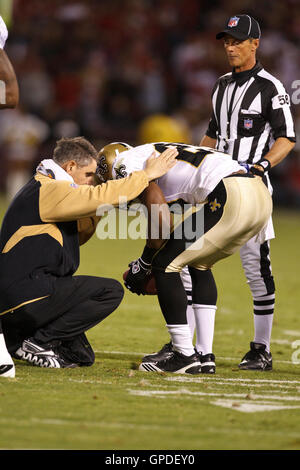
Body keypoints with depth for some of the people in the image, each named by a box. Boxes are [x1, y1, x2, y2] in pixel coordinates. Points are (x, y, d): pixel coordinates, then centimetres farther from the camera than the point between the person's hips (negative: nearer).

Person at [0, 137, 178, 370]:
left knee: (81, 357, 18)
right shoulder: (48, 191, -11)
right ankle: (39, 342, -10)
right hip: (26, 297, -11)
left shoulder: (44, 190, 23)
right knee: (111, 291, -11)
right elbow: (101, 197, -20)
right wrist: (147, 174, -12)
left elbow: (77, 234, 30)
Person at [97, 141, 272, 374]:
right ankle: (204, 355, 26)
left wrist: (144, 265, 8)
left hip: (232, 197, -10)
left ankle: (185, 356, 2)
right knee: (199, 264, 27)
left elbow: (163, 222, -6)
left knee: (164, 264, 0)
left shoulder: (127, 164, 4)